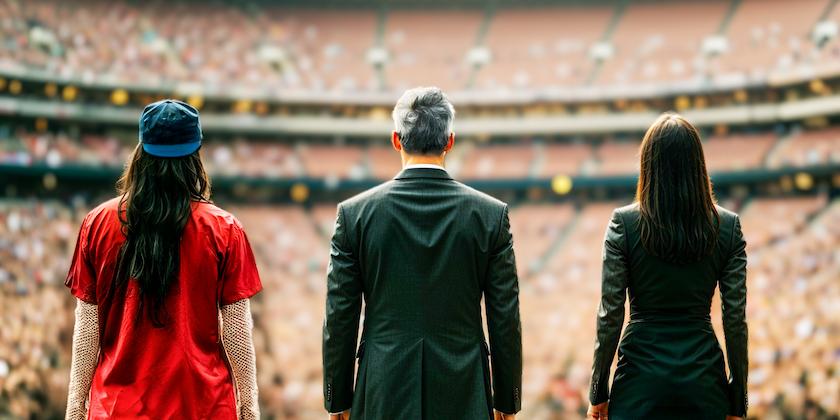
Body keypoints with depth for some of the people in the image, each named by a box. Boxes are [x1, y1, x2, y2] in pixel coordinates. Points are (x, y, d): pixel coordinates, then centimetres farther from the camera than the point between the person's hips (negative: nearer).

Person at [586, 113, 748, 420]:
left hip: (641, 375, -1)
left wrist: (598, 393, 2)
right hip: (703, 378, 2)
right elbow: (735, 318, -1)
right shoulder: (728, 226, -2)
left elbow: (610, 316, -6)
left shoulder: (624, 223, -7)